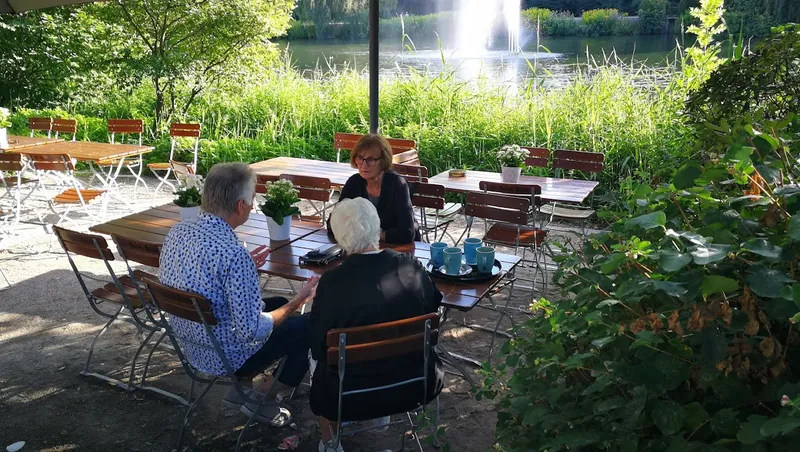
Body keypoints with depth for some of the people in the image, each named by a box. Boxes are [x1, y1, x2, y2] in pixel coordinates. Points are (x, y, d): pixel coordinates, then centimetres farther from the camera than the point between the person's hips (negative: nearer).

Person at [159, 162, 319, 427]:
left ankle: (242, 386, 26)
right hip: (225, 356, -8)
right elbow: (253, 330, -28)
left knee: (277, 303, 25)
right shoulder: (234, 254, -32)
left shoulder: (177, 232, -7)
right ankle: (264, 401, 20)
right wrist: (297, 302, -14)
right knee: (310, 326, 9)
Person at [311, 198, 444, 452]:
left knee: (318, 362, 28)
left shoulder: (332, 282, -22)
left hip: (355, 395, -3)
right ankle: (381, 416, 48)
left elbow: (317, 347, -11)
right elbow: (433, 309, 5)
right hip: (416, 386, 3)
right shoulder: (412, 267, -13)